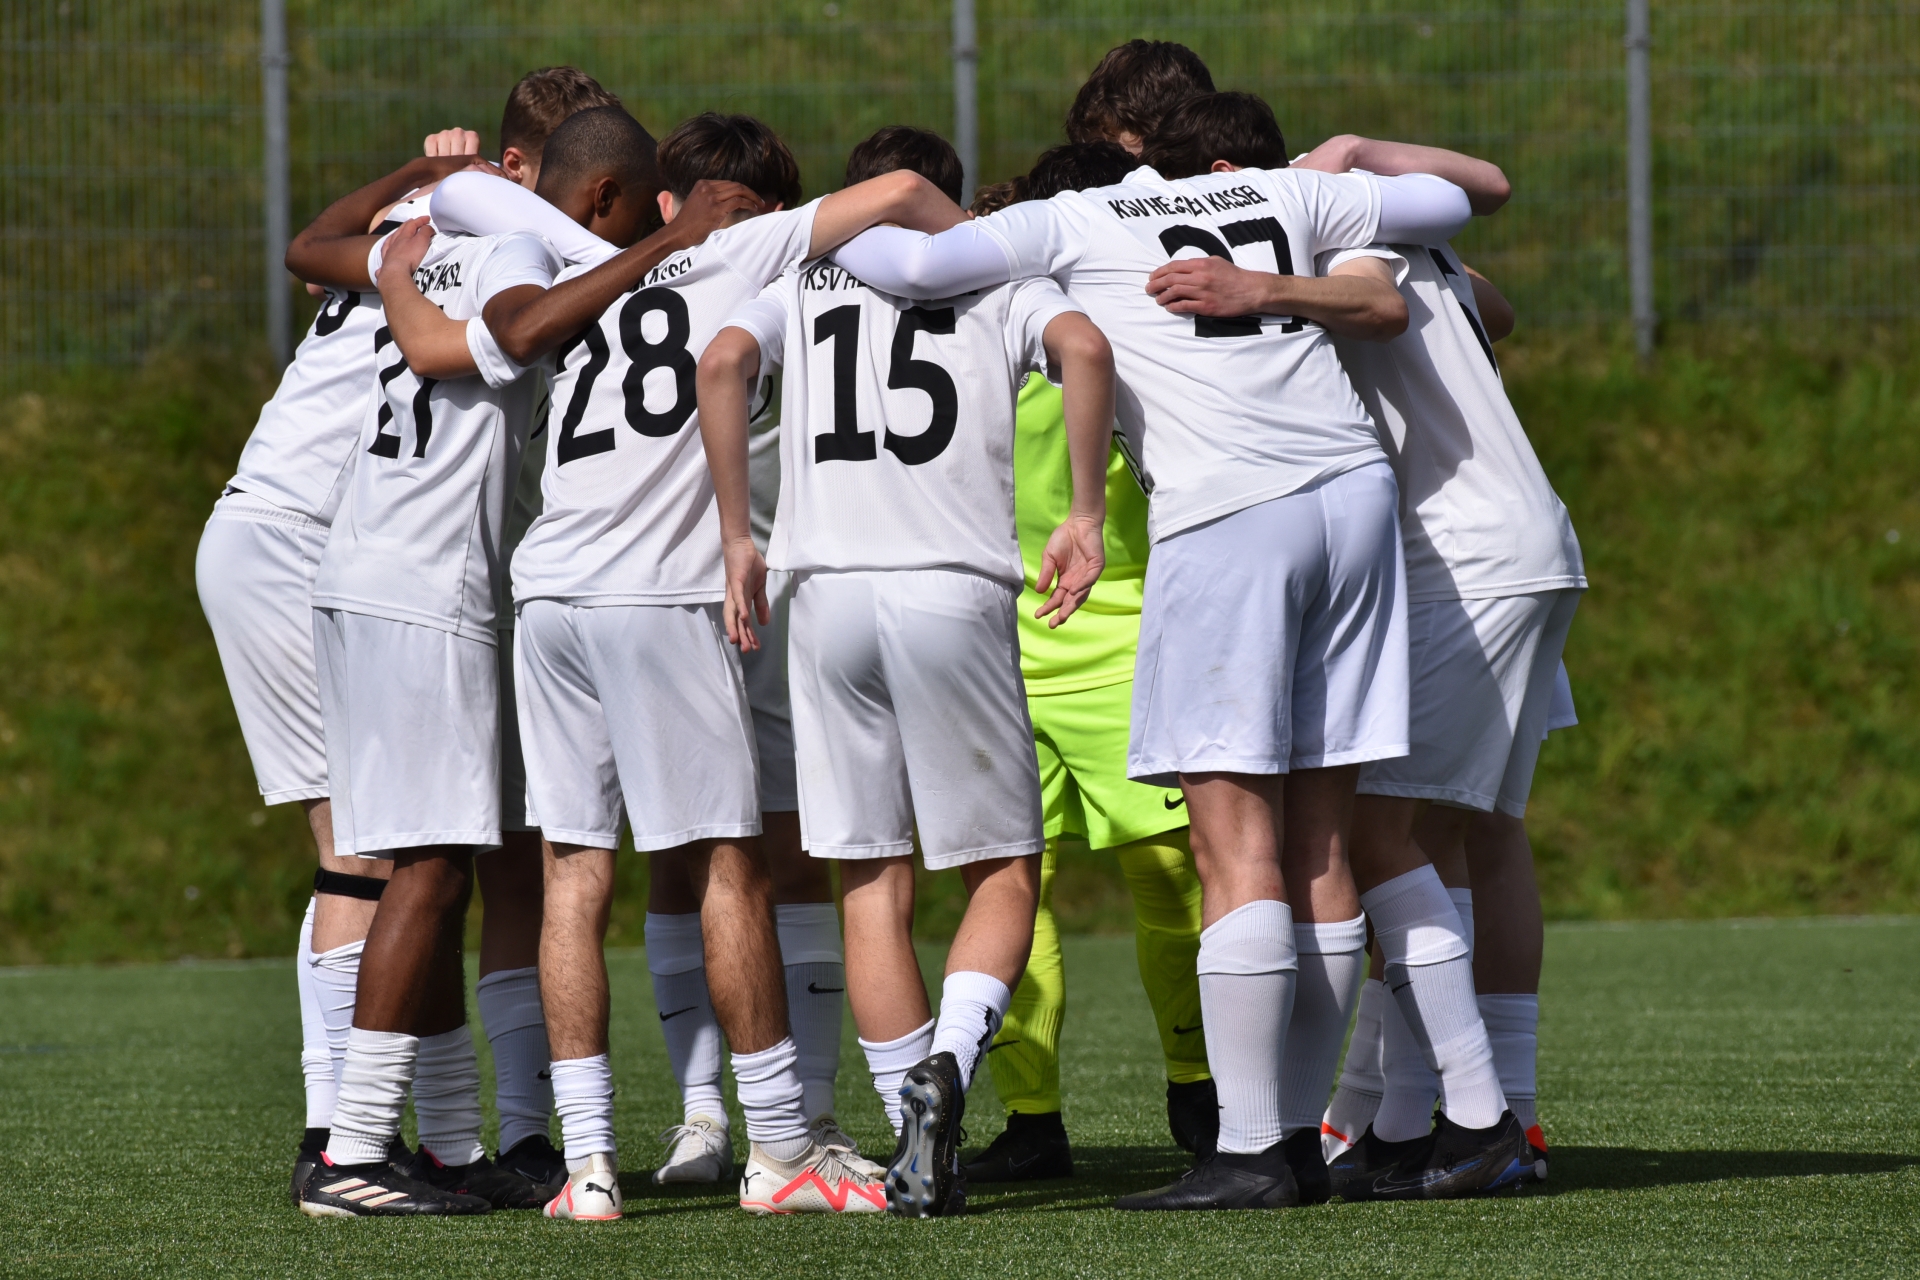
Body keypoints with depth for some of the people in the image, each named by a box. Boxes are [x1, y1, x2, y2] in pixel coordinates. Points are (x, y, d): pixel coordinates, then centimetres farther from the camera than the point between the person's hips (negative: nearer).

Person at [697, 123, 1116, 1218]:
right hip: (957, 594, -2)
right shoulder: (998, 282, 14)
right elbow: (1085, 349, -7)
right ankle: (949, 1058, -19)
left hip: (828, 594, 2)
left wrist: (738, 537, 2)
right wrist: (1088, 515, -2)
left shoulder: (802, 285, 18)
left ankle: (919, 1143, 3)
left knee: (873, 883, 7)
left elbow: (725, 363, -2)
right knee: (1005, 871, 8)